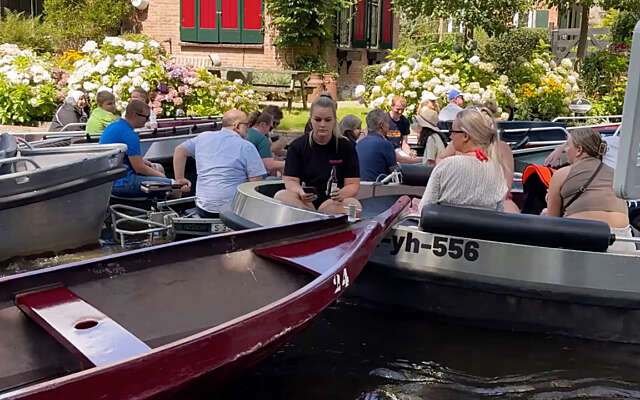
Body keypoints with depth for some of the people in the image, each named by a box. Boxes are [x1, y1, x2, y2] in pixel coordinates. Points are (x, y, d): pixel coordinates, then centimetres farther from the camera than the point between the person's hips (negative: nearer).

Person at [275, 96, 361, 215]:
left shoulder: (346, 147, 8)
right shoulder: (297, 146, 9)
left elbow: (353, 184, 2)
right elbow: (290, 180, 1)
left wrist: (342, 194, -23)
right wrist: (300, 192, -24)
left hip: (335, 202, 0)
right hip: (303, 201, 1)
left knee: (355, 205, -32)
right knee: (281, 196, -30)